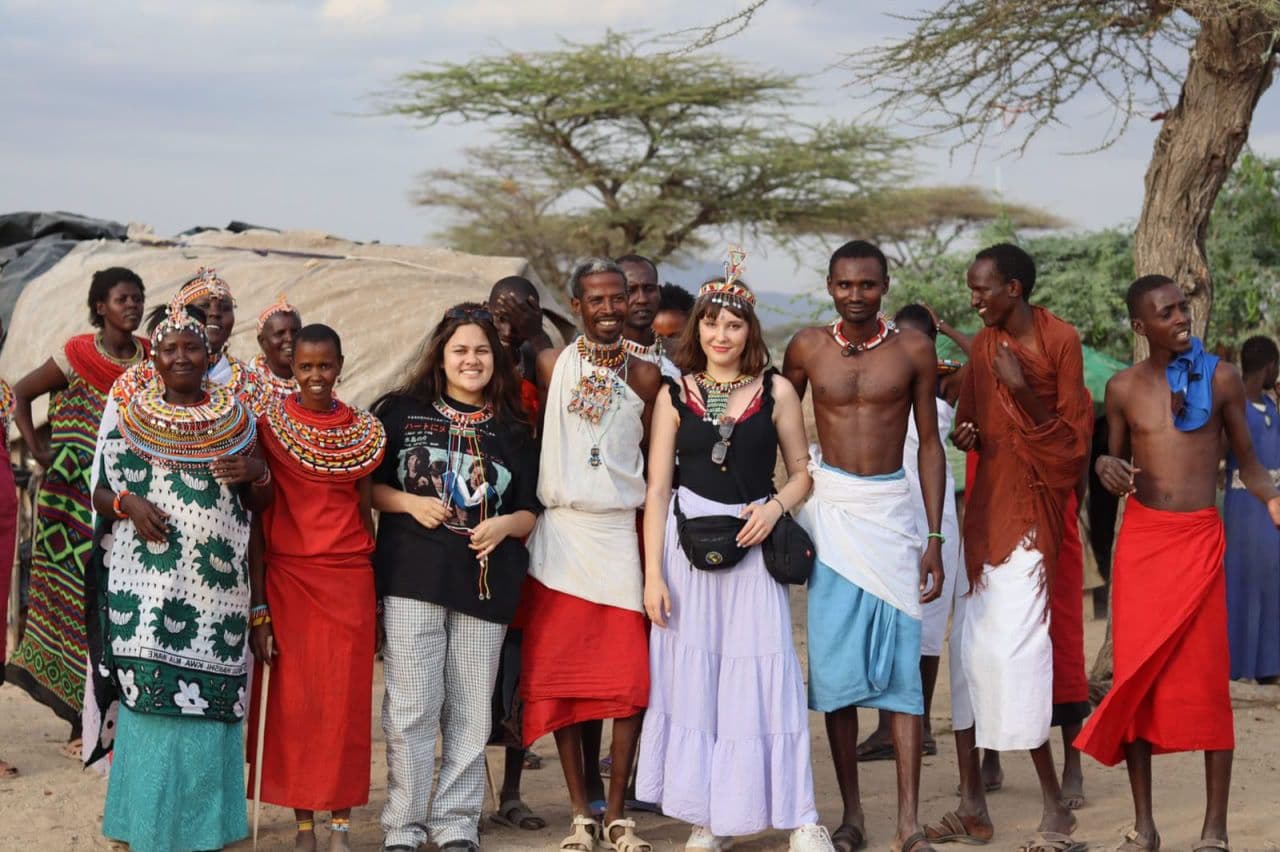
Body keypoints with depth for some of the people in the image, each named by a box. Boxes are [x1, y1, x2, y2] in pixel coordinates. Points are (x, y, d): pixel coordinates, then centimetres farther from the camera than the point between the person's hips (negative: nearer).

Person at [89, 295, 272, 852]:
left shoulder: (236, 421, 9)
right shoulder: (130, 421, 7)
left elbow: (261, 504, 14)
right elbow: (99, 494, 10)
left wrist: (257, 473, -7)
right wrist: (127, 502, -11)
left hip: (217, 581, 1)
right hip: (146, 582, -1)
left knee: (212, 696, -1)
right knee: (149, 696, -6)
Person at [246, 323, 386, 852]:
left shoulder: (366, 431, 6)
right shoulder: (269, 426, -2)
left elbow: (366, 511, 11)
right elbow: (256, 520, -3)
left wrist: (377, 592, 7)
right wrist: (258, 607, -8)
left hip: (350, 578, 2)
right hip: (286, 577, -2)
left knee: (347, 700, 1)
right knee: (293, 701, 0)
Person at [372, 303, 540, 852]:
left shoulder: (513, 428, 11)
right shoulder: (401, 411, 5)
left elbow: (531, 511, 13)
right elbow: (365, 484, 6)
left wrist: (505, 524, -8)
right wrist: (409, 503, -11)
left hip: (485, 581, 2)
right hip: (413, 576, -2)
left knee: (470, 712, 5)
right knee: (412, 709, -4)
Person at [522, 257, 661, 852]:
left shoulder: (645, 376, 4)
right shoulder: (550, 366, 3)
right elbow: (534, 440, 6)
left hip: (621, 532, 0)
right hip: (560, 531, 0)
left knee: (630, 680, -4)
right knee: (560, 679, 1)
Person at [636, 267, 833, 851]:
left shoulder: (776, 391, 4)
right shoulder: (675, 396, 5)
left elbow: (802, 472, 9)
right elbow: (656, 488, 3)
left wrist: (776, 507, -12)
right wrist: (653, 573, -3)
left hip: (754, 541, -1)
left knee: (764, 674, -3)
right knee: (692, 676, 3)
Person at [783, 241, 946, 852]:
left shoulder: (913, 350, 0)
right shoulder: (807, 348, 2)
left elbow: (929, 442, 3)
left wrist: (934, 537, -1)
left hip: (893, 508, -1)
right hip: (829, 507, 1)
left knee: (901, 663, -5)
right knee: (834, 662, 2)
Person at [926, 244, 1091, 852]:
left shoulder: (1059, 340, -7)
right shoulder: (983, 344, 11)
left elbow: (1072, 435, -8)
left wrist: (1024, 391, -20)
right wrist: (965, 435, -1)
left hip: (1029, 509, -6)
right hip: (982, 509, 6)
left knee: (1013, 647, -13)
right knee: (967, 644, 4)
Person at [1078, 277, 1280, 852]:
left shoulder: (1221, 378, 1)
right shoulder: (1123, 387, 5)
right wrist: (1107, 469, -9)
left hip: (1199, 538, -2)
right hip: (1139, 537, 2)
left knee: (1207, 679, -5)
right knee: (1134, 677, 2)